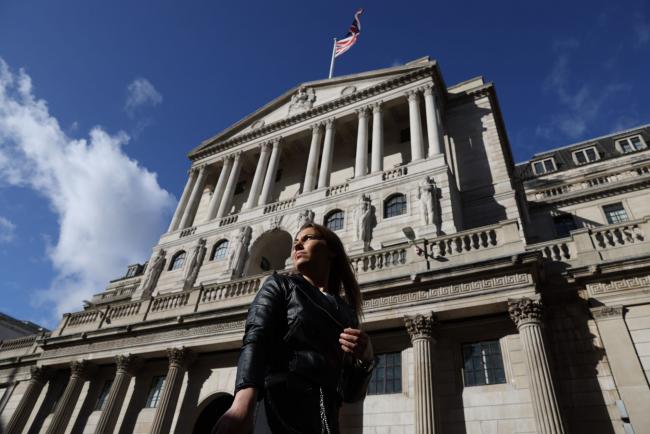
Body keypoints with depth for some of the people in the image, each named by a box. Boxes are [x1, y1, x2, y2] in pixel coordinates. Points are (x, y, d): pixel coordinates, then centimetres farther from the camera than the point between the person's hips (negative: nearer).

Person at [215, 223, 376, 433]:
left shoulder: (347, 312, 18)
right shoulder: (280, 285, 9)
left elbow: (351, 392, 15)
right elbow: (255, 339, -11)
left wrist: (366, 358, -6)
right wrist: (243, 402, -29)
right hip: (278, 407, -4)